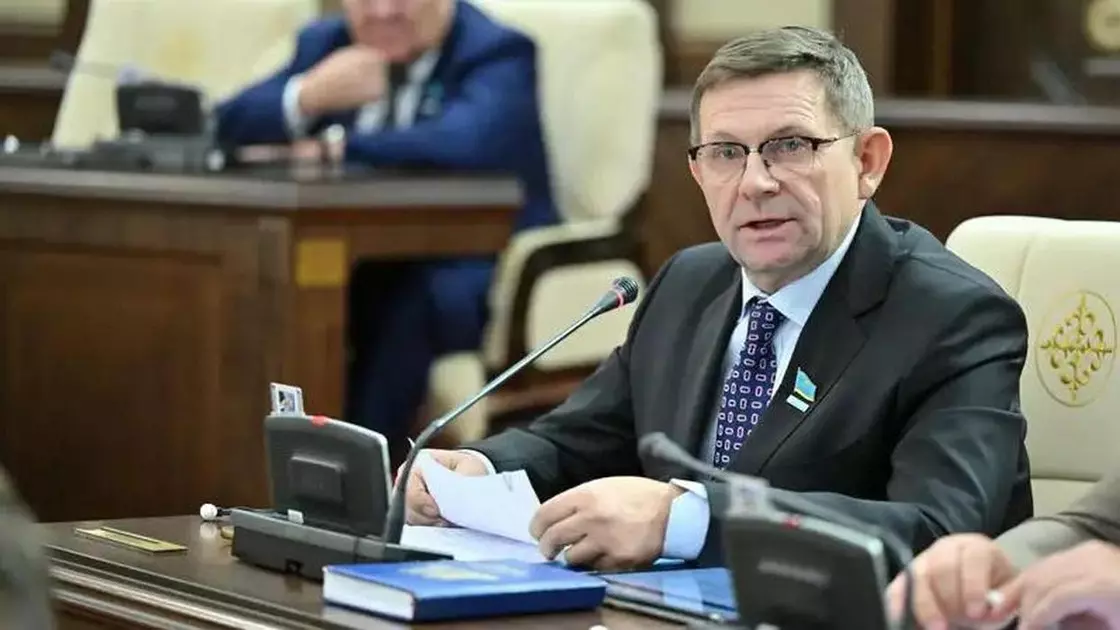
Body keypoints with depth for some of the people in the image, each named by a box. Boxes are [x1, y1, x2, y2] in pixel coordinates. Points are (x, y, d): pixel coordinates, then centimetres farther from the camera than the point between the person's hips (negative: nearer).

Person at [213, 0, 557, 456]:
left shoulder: (498, 54, -7)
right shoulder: (326, 43, 11)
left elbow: (466, 142, -28)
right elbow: (230, 129, 4)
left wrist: (335, 147, -19)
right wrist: (311, 94, -15)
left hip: (471, 271, -5)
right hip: (358, 266, 5)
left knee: (401, 300, -37)